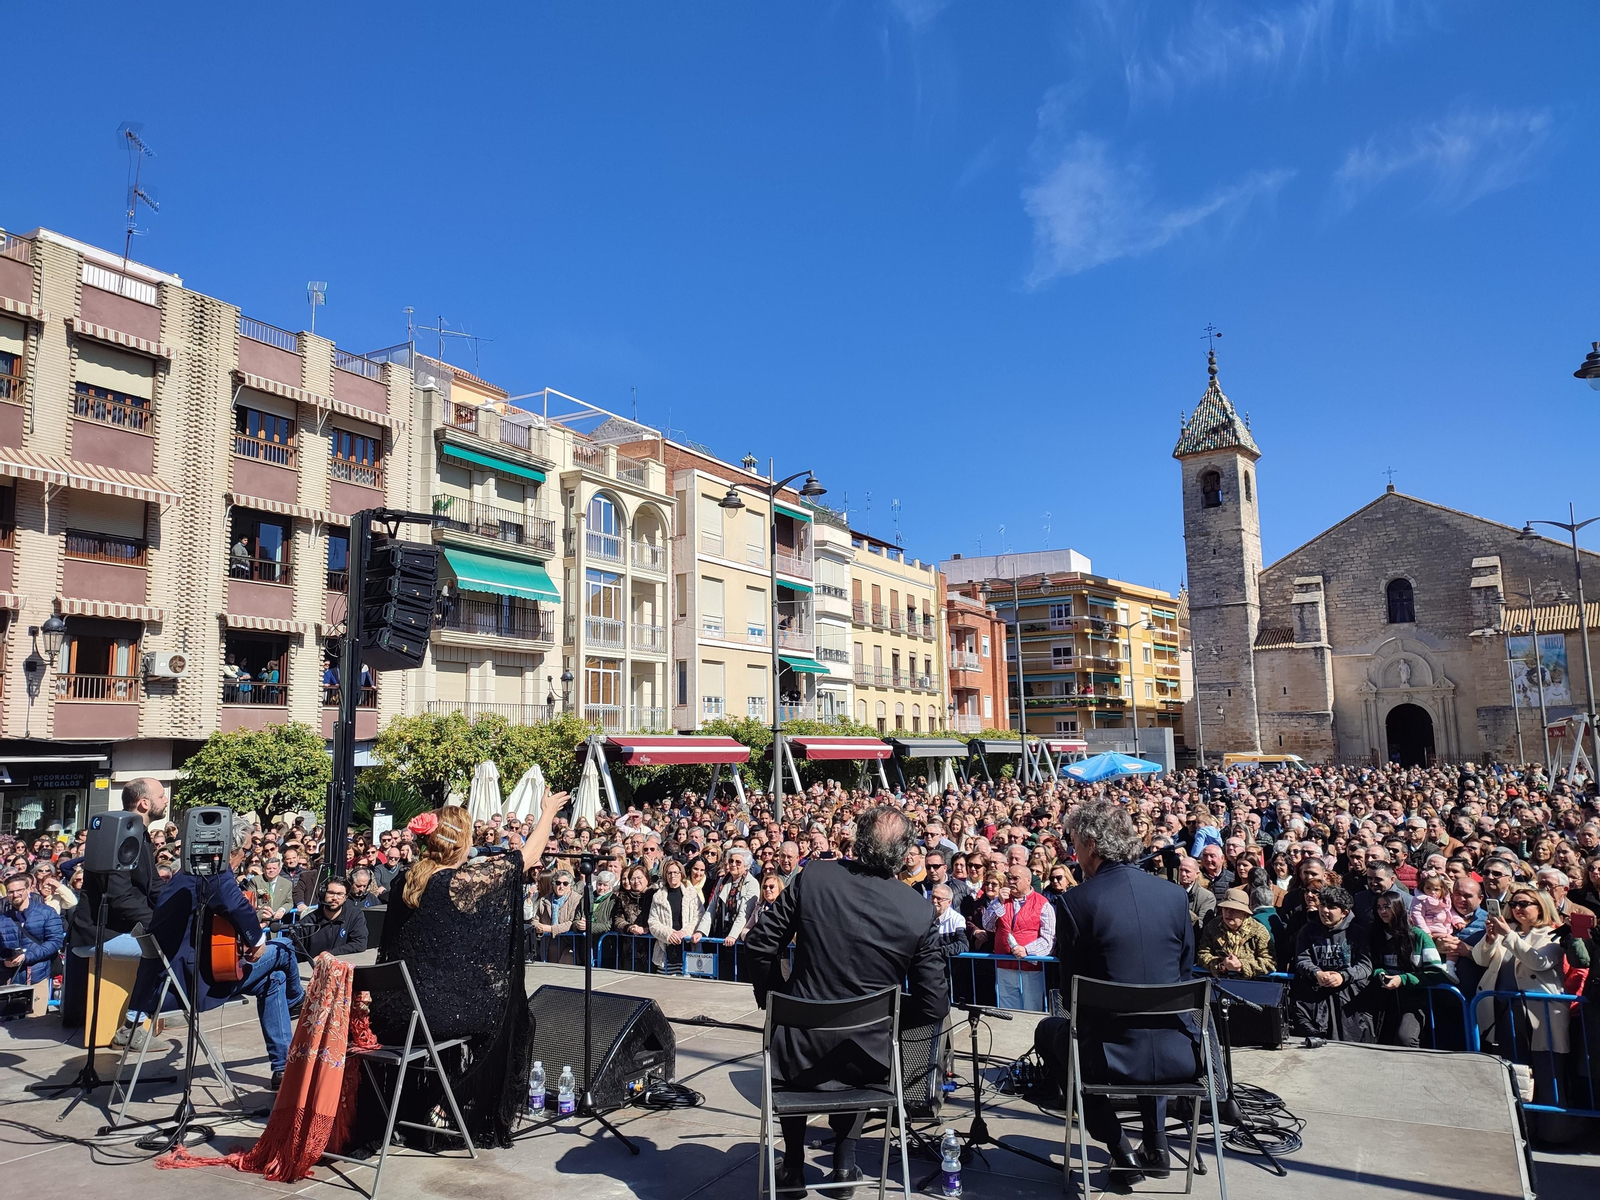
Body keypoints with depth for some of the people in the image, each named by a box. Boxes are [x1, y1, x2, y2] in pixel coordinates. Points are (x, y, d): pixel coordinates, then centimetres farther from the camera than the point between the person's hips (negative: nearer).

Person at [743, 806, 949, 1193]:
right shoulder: (920, 912, -14)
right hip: (866, 1060, 1)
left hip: (800, 1050, 0)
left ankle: (793, 1167, 38)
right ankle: (844, 1157, 35)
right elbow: (935, 1004, -9)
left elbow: (759, 943, -7)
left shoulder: (813, 875, -14)